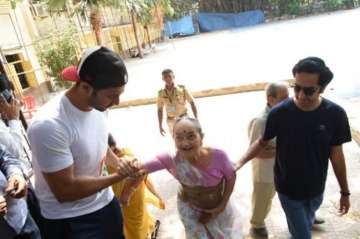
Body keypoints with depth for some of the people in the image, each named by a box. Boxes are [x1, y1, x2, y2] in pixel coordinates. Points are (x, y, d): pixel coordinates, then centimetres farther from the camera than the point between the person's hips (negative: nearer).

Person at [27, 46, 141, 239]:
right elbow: (65, 190, -25)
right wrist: (119, 176, -19)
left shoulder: (99, 107, -8)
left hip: (106, 202, 7)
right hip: (69, 220, -6)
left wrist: (119, 163, -7)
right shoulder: (49, 125, -31)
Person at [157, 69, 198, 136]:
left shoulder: (182, 89, -9)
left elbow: (192, 103, -4)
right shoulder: (161, 93, -3)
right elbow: (160, 110, 5)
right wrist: (160, 126, 5)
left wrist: (196, 119, -8)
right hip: (171, 121, 2)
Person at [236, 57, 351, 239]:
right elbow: (262, 142, -7)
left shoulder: (335, 114, -17)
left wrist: (345, 192, 3)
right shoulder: (279, 113, -22)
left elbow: (336, 154, -5)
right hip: (288, 189, -2)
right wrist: (241, 162, -21)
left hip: (316, 189, 3)